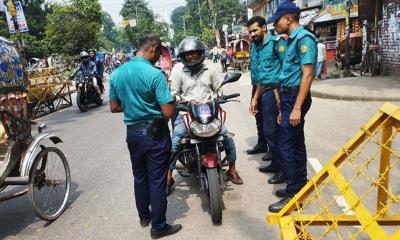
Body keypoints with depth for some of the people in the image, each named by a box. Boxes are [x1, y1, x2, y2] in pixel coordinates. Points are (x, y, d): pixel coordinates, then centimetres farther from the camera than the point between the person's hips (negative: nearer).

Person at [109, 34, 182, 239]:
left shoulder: (116, 73, 1)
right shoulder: (154, 74, -19)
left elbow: (114, 107, 7)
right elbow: (168, 112, -21)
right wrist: (171, 102, 0)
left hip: (132, 132, 6)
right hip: (155, 133, -6)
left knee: (140, 177, 21)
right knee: (157, 181, 6)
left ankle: (144, 216, 38)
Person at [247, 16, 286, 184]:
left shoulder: (276, 42, -7)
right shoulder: (255, 48, 18)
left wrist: (281, 92, -22)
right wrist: (255, 99, 19)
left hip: (275, 91, -8)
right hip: (265, 92, 9)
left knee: (271, 131, -6)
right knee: (269, 130, 15)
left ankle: (284, 168, 8)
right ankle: (276, 163, 29)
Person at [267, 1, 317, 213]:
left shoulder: (303, 38, -13)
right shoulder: (292, 40, 16)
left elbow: (308, 74, -20)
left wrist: (297, 107, -23)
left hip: (296, 97, -10)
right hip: (289, 96, 10)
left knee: (286, 146, -7)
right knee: (296, 144, 14)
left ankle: (293, 194, 3)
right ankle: (300, 186, 25)